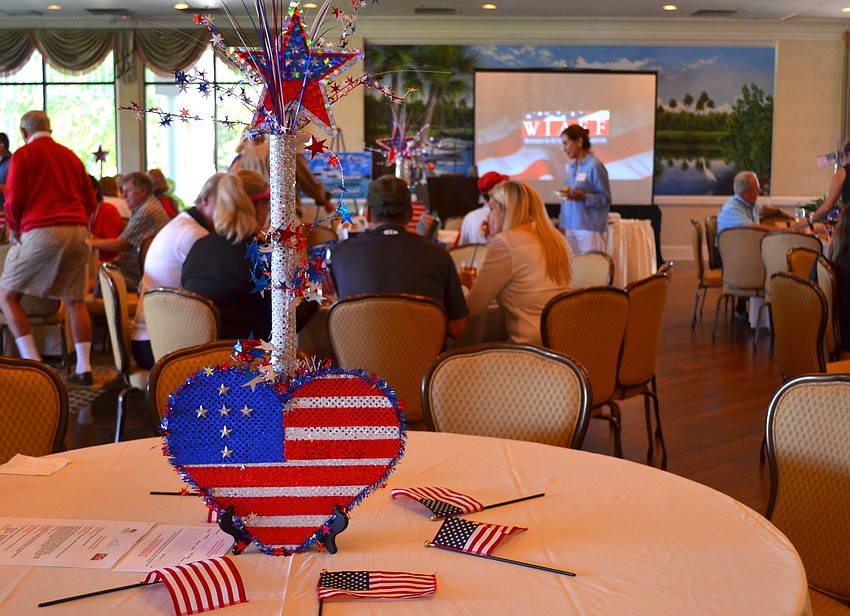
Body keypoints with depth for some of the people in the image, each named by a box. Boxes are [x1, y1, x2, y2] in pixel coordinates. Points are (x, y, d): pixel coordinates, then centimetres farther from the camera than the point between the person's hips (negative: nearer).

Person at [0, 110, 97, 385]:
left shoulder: (23, 154, 4)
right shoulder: (70, 156, 19)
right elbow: (91, 201, 17)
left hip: (41, 231, -5)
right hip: (78, 230, 5)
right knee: (75, 301, 11)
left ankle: (32, 361, -2)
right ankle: (84, 368, 6)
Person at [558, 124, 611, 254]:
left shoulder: (595, 165, -9)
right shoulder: (571, 166, 13)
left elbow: (605, 198, -9)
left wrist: (583, 197, -23)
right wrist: (562, 220, 14)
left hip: (589, 228, -7)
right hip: (571, 228, 7)